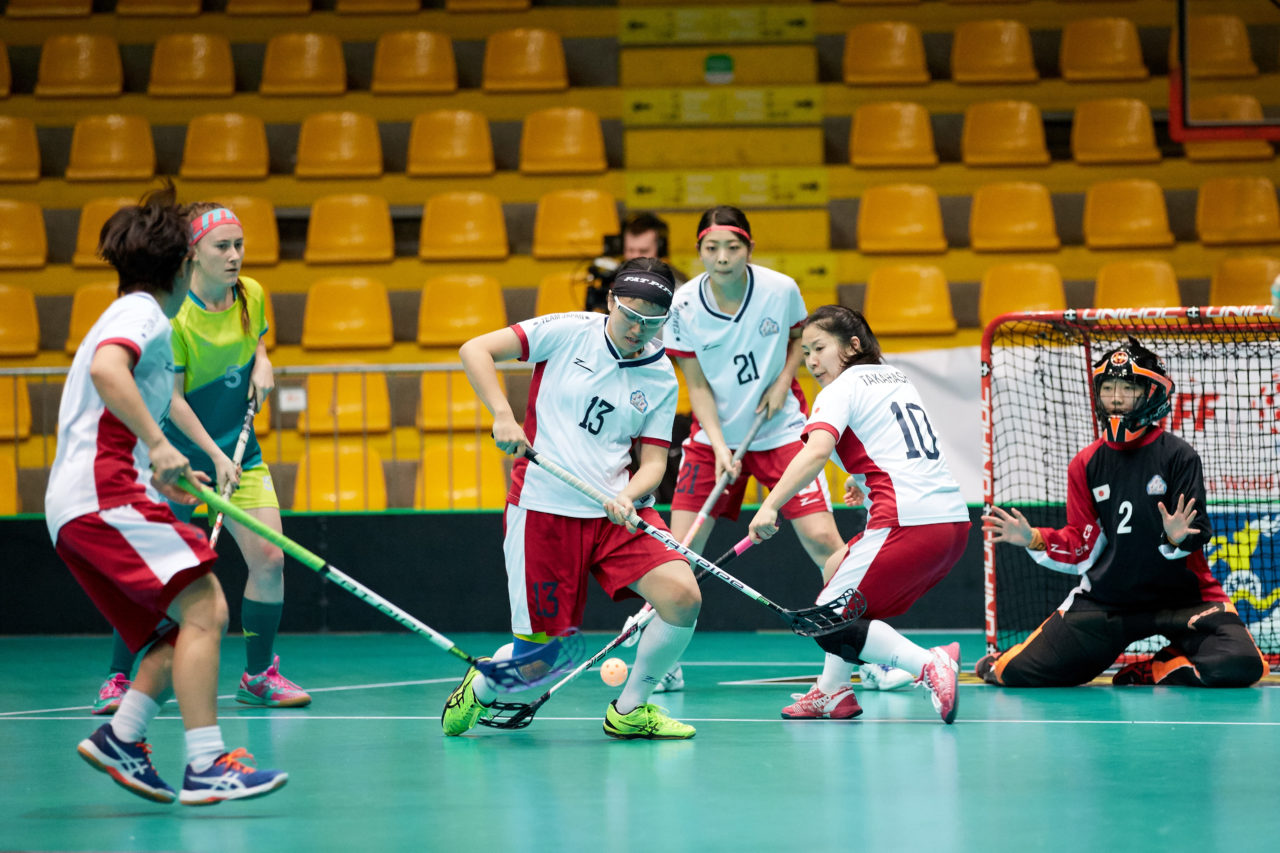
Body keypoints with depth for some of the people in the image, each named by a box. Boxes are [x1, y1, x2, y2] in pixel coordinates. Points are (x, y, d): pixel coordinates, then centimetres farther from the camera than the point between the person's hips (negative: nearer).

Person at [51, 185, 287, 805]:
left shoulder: (127, 316, 29)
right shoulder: (143, 314, -3)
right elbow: (106, 370, -26)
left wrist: (161, 475, 36)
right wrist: (157, 445, -30)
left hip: (74, 508, 11)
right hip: (105, 496, -11)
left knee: (184, 629, 8)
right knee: (204, 609, -20)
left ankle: (119, 740, 4)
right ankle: (206, 766, -27)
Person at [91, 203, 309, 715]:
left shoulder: (252, 295, -3)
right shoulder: (173, 315, -19)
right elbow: (173, 399, -17)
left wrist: (262, 365, -4)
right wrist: (215, 455, -22)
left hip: (239, 448, 4)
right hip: (179, 451, -4)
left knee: (269, 558, -8)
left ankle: (259, 674, 8)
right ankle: (118, 678, 10)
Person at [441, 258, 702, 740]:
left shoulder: (661, 379, 4)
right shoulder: (568, 332, -5)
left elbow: (654, 460, 4)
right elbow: (475, 350, -8)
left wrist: (627, 497, -17)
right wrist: (503, 416, -21)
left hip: (617, 511, 3)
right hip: (543, 508, -3)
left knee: (682, 597, -17)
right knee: (537, 654, -4)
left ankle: (629, 710, 6)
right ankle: (478, 690, 33)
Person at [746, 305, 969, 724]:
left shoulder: (841, 389, -2)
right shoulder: (896, 377, 22)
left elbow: (816, 451, -20)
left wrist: (770, 506, -26)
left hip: (907, 523, -9)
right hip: (954, 520, 9)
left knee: (828, 623, -6)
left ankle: (932, 664, -22)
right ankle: (832, 692, 26)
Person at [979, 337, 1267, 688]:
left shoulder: (1178, 455, -7)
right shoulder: (1086, 464, 4)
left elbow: (1197, 533, -12)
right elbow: (1082, 546, 4)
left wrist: (1178, 538, -33)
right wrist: (1033, 539, -11)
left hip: (1179, 594, -1)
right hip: (1105, 600, 2)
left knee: (1242, 664, -25)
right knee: (1020, 673, -12)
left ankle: (1152, 672, 2)